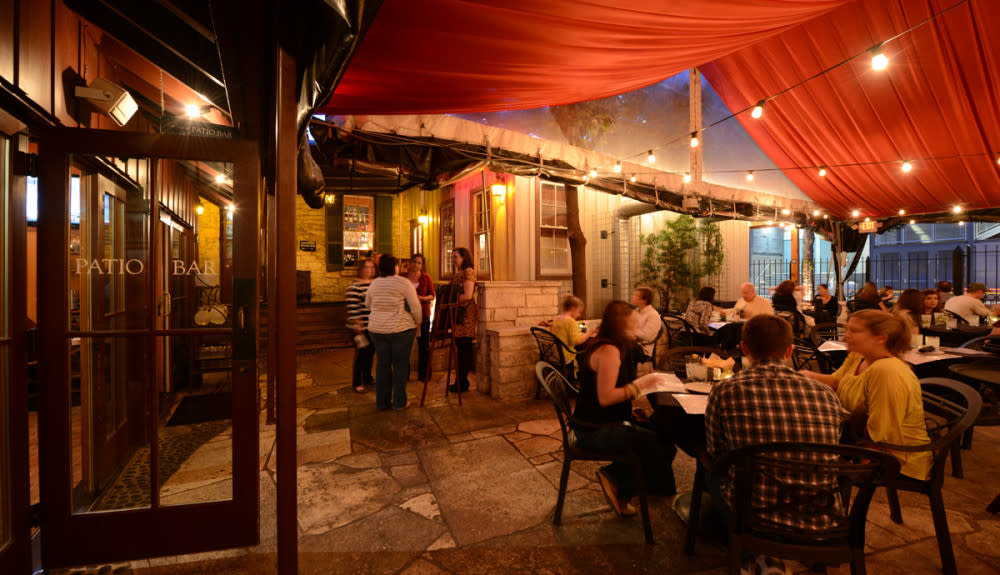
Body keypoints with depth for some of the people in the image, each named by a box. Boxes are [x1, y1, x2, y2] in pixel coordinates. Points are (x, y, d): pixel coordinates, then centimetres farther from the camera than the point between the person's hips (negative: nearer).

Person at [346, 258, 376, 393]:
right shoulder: (355, 287, -13)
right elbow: (352, 310, -17)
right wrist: (358, 329, -19)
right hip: (362, 328, -7)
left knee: (370, 353, 17)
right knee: (361, 354, 1)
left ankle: (367, 378, 32)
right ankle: (357, 383, 15)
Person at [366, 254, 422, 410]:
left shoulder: (374, 283, 6)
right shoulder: (404, 283, -10)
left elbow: (367, 304, 19)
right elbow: (415, 307, -11)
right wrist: (418, 323, 4)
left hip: (377, 329, 5)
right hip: (401, 329, -5)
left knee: (382, 364, 12)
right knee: (400, 365, 6)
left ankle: (381, 402, 21)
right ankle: (399, 402, 13)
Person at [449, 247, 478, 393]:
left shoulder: (468, 272, -9)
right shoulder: (458, 273, 19)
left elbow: (467, 296, -18)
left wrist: (453, 301, -8)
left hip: (466, 313, -9)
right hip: (459, 313, 9)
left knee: (463, 347, -4)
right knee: (461, 347, 11)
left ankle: (462, 383, 4)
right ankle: (461, 382, 18)